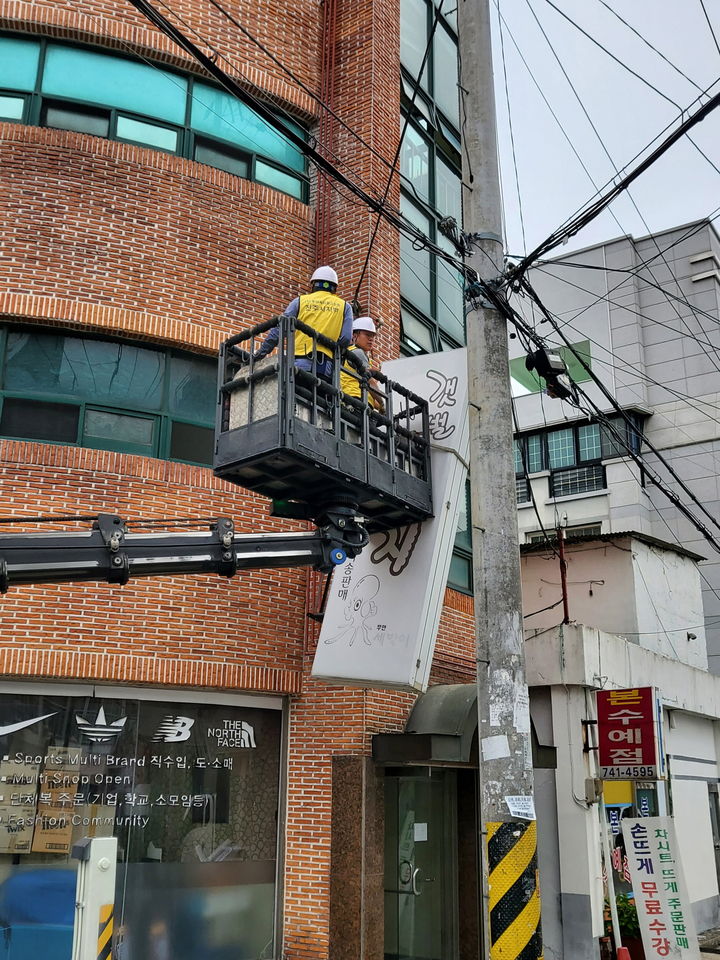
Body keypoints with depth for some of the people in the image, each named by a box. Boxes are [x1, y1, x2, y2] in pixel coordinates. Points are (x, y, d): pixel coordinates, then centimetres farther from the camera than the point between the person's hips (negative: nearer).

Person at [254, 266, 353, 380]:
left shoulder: (299, 301, 13)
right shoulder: (345, 307, 15)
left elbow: (277, 331, 8)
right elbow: (345, 339, 2)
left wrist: (259, 355, 14)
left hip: (299, 364, 0)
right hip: (325, 369, 1)